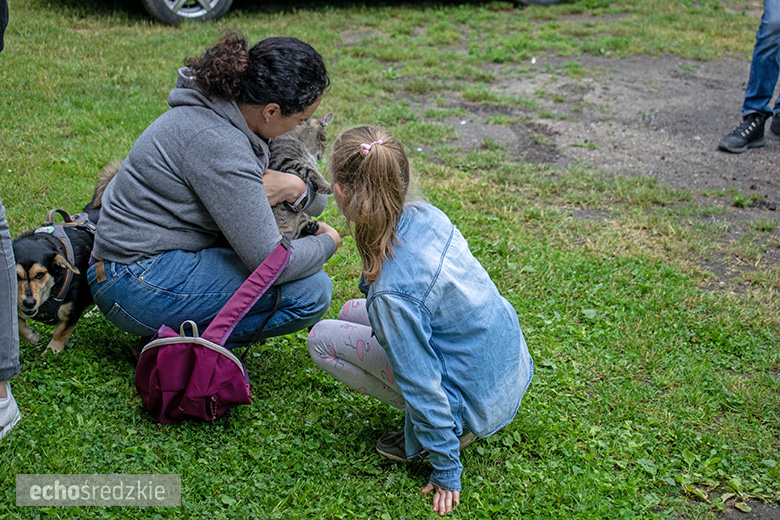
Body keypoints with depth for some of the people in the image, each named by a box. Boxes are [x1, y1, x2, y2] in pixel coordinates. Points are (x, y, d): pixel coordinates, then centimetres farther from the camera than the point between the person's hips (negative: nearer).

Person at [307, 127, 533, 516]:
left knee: (322, 340, -3)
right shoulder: (427, 216, -9)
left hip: (478, 404, -8)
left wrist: (446, 470, -10)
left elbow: (423, 386, -23)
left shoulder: (390, 293, -31)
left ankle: (437, 434, 1)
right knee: (351, 313, 16)